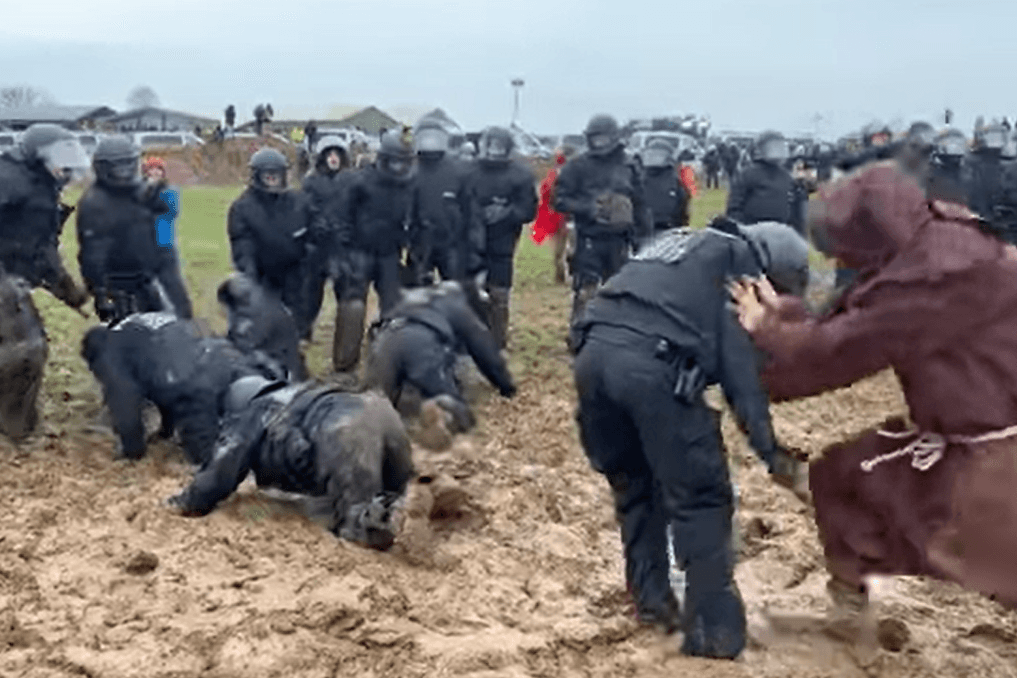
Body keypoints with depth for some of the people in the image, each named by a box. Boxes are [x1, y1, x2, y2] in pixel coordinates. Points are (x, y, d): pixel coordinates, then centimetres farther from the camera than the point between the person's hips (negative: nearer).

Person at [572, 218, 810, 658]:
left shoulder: (676, 241, 36)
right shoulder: (740, 260, 14)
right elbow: (739, 357, 2)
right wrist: (769, 449, 0)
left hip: (594, 352, 7)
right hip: (651, 363, -7)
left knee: (633, 485, 24)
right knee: (700, 497, 4)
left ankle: (651, 600, 30)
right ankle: (714, 631, 5)